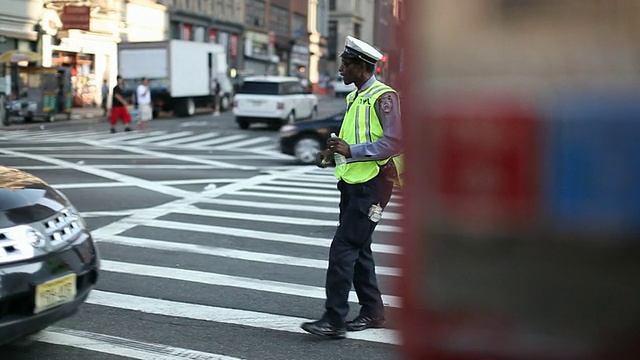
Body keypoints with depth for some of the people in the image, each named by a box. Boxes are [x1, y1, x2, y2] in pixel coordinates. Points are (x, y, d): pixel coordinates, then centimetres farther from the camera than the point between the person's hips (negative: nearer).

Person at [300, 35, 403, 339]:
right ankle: (372, 312, 25)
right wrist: (335, 150, 10)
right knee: (358, 249, 14)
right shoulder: (354, 97, 17)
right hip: (352, 183, 10)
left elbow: (394, 142, -22)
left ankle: (334, 320, -10)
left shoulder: (383, 97, -13)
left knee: (343, 249, -12)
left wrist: (351, 151, -24)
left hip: (371, 185, -10)